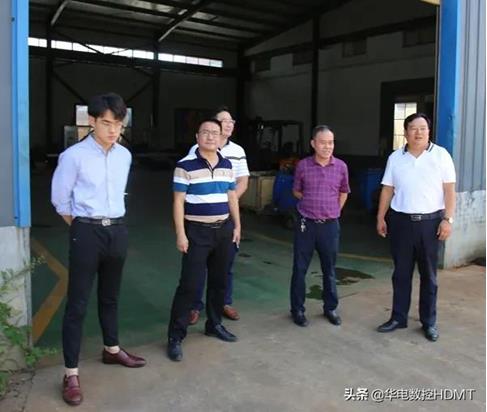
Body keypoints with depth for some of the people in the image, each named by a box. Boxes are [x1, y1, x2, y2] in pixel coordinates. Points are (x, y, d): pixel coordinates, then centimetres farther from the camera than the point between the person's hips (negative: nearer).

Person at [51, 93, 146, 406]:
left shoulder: (125, 156, 4)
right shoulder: (74, 156, -12)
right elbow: (60, 198, -3)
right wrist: (82, 225, 7)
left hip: (118, 231, 5)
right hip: (87, 233, -5)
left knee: (111, 296, 20)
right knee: (77, 303, 0)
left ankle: (112, 349, 39)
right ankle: (71, 373, 10)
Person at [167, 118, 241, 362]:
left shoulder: (227, 165, 8)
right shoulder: (185, 166, -9)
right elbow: (178, 201, -10)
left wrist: (237, 225, 13)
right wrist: (180, 233, -14)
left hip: (224, 229, 6)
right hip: (197, 231, -6)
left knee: (219, 281, 14)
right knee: (190, 284, -5)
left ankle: (214, 324, 31)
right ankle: (175, 336, 6)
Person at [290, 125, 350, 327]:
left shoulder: (341, 166, -1)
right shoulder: (303, 165, -5)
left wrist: (333, 211, 13)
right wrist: (312, 204, 7)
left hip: (330, 225, 1)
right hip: (305, 224, -1)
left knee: (329, 270, 12)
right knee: (299, 269, 5)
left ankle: (330, 308, 28)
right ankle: (297, 309, 18)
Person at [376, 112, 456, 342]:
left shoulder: (441, 155, -1)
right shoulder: (395, 158, 6)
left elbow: (449, 190, -3)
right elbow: (387, 190, 9)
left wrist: (448, 219, -10)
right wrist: (381, 218, 6)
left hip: (430, 221, -2)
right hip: (401, 221, 2)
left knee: (428, 275, 7)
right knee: (401, 273, 9)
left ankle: (429, 322, 19)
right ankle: (398, 317, 21)